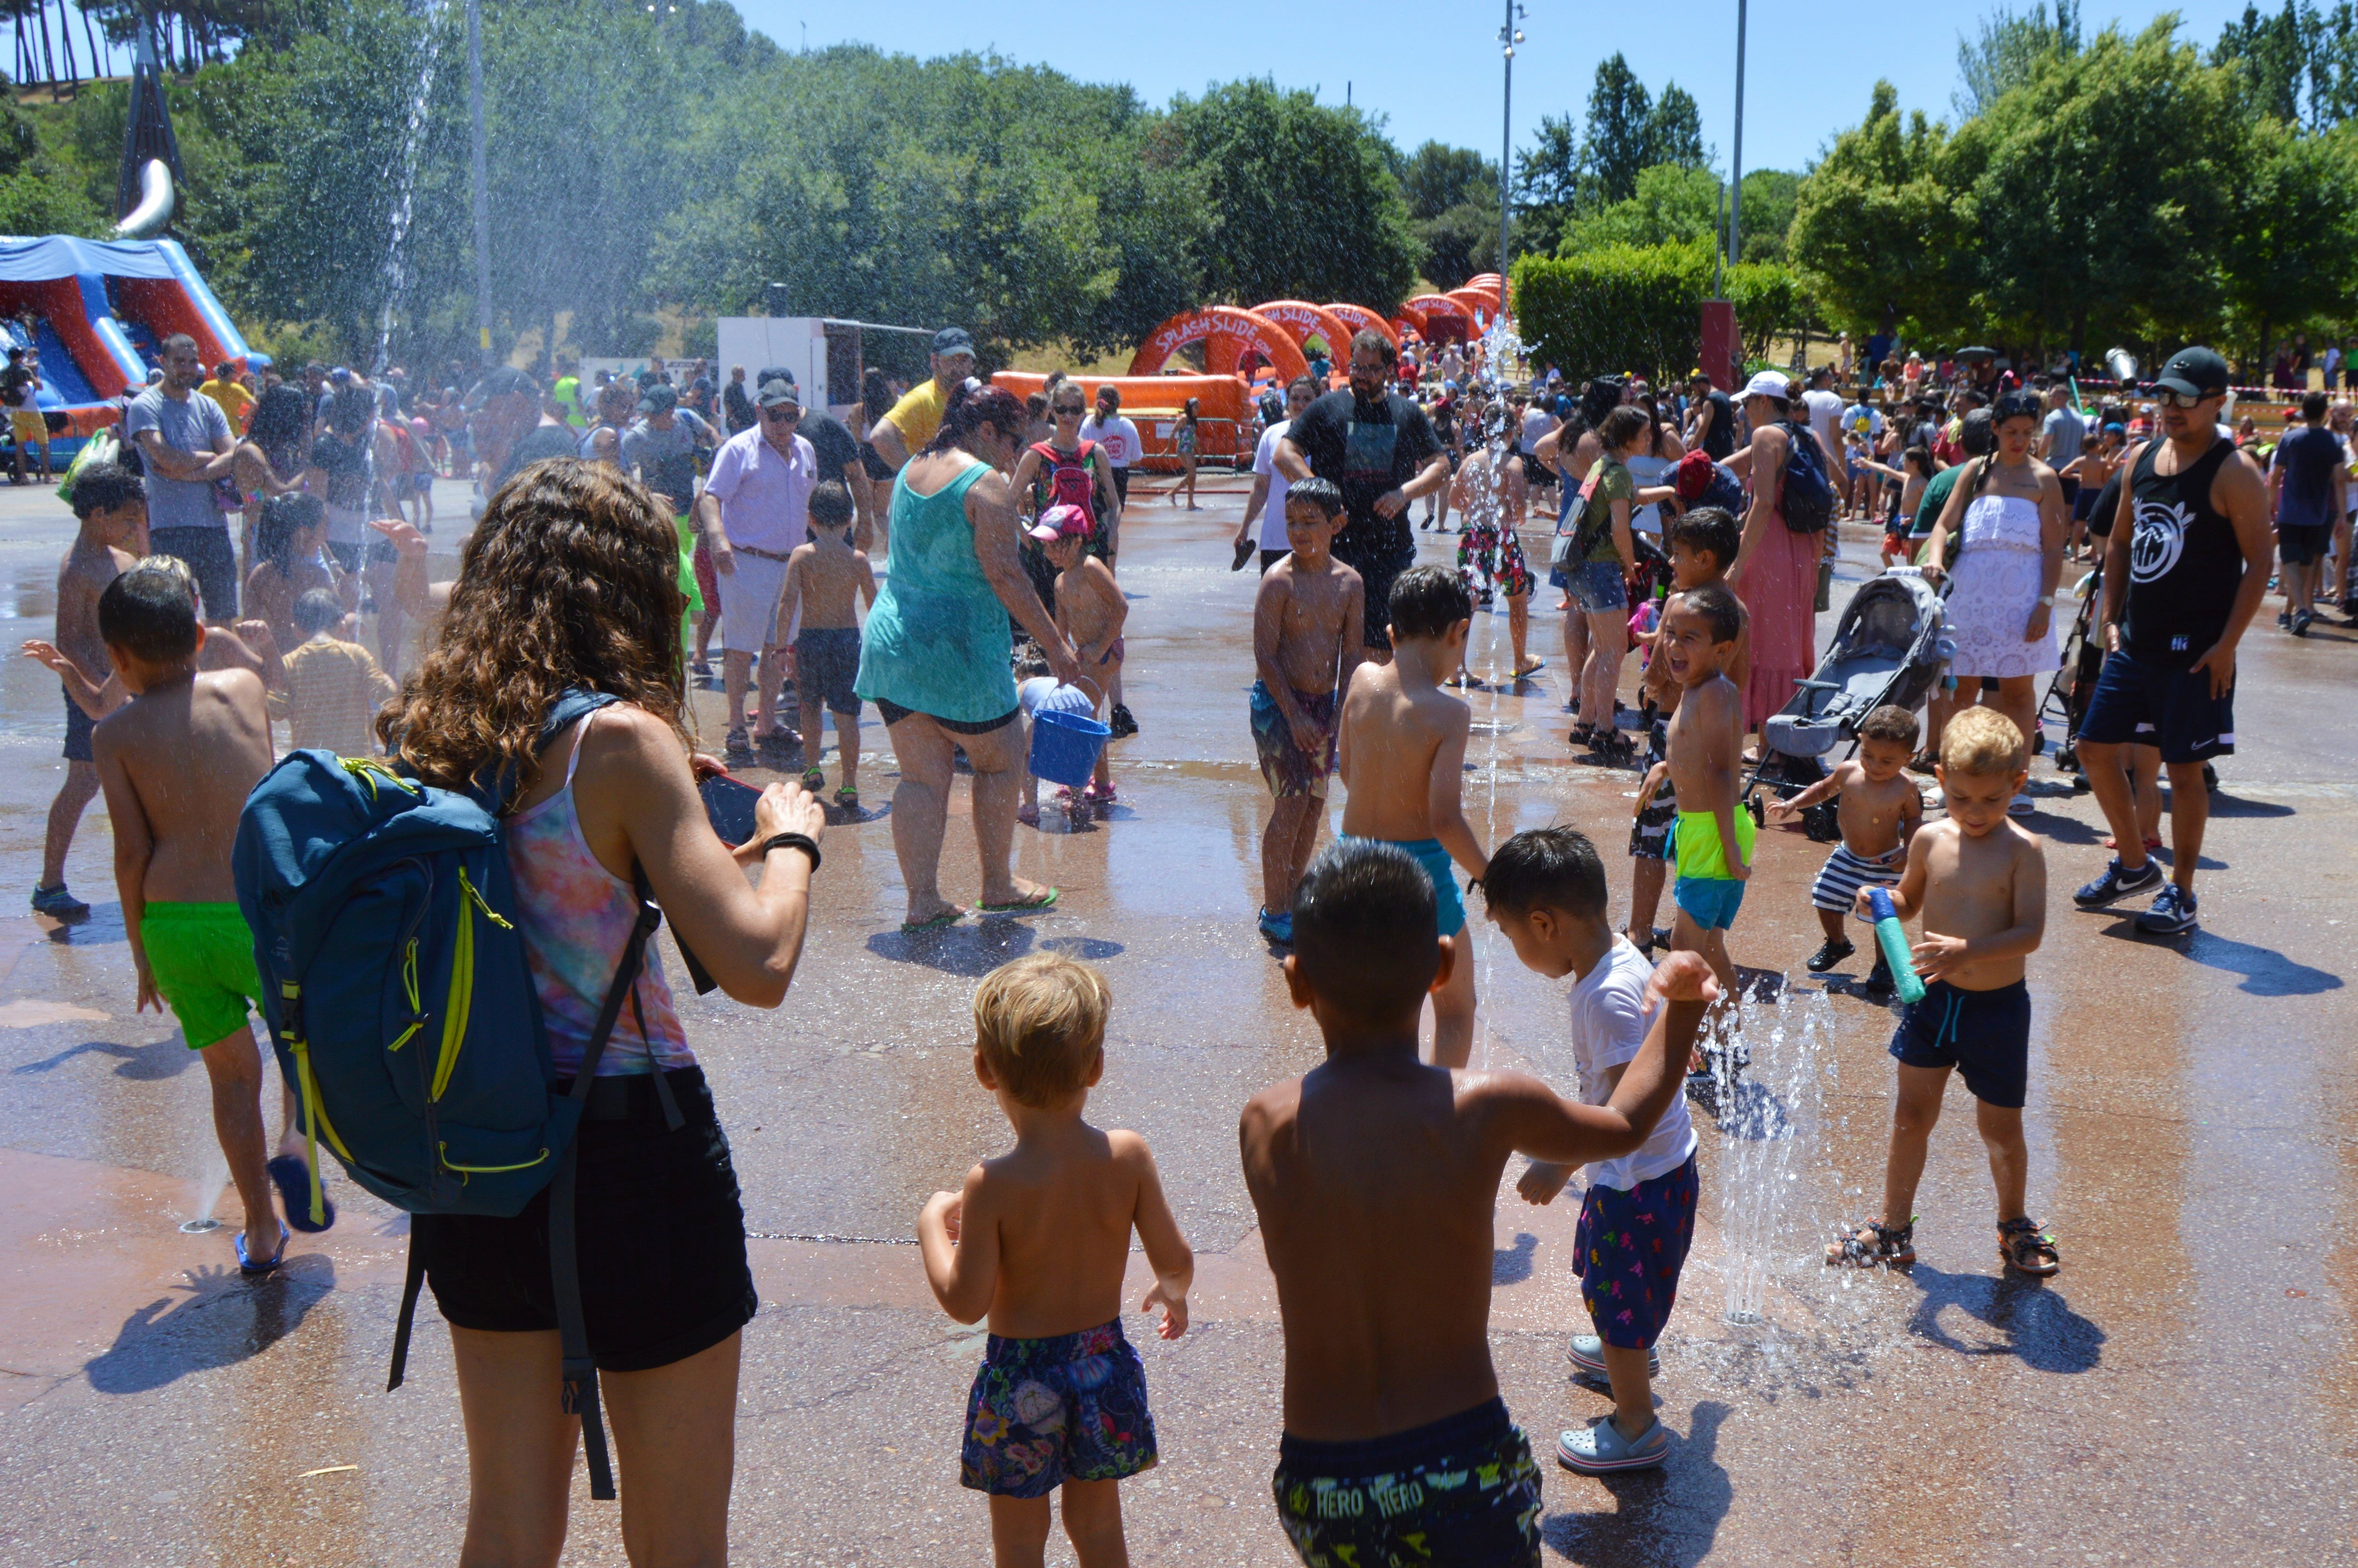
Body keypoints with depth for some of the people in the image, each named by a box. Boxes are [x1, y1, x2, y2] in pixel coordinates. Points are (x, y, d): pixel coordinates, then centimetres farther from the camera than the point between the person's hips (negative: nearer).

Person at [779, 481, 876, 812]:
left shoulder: (802, 555, -6)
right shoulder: (857, 558, -2)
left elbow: (787, 604, -12)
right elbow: (876, 605, 3)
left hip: (810, 637, 0)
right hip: (848, 637, 0)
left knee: (810, 705, 22)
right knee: (846, 713, 1)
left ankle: (812, 769, 25)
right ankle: (849, 786, -1)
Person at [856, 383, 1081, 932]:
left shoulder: (909, 472, 13)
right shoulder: (986, 484, -11)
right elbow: (1004, 575, -16)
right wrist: (1054, 643, -12)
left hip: (890, 636, 7)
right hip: (958, 645, -7)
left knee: (921, 776, 9)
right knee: (998, 764, 12)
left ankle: (922, 898, 7)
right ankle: (998, 886, 23)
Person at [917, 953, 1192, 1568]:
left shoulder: (991, 1185, -23)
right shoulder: (1128, 1156, -14)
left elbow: (966, 1302, -19)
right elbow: (1174, 1259, -7)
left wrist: (933, 1226, -3)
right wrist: (1174, 1291, 17)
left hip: (1021, 1378, -3)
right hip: (1104, 1366, 3)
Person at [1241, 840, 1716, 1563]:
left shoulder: (1265, 1125, -9)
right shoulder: (1487, 1110, -11)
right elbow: (1626, 1125, 9)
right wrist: (1680, 1007, 20)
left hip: (1319, 1484, 2)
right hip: (1466, 1467, -2)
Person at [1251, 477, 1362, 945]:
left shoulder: (1350, 582, 2)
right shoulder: (1279, 580, -13)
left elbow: (1352, 653, 6)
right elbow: (1265, 656, -13)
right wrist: (1294, 715, -16)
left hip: (1324, 703, 5)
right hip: (1277, 702, -5)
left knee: (1316, 802, 10)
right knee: (1292, 803, -9)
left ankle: (1293, 895, 25)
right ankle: (1274, 911, 3)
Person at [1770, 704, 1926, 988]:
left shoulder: (1906, 789, -18)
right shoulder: (1847, 772, -13)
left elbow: (1913, 819, -1)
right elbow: (1825, 788, 9)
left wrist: (1908, 851, -16)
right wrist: (1793, 804, 1)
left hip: (1885, 864, -3)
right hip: (1847, 857, 4)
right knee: (1825, 900, 10)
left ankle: (1883, 965, 24)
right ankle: (1837, 944, 41)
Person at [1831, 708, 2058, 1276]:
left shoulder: (2023, 850, -14)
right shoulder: (1930, 839, -1)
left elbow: (2031, 932, -20)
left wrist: (1969, 951, -35)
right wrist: (1882, 902, -7)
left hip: (1998, 1005, -4)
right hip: (1931, 997, 4)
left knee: (2000, 1126, 9)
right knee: (1912, 1113, 9)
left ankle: (2014, 1223, 34)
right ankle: (1894, 1228, 23)